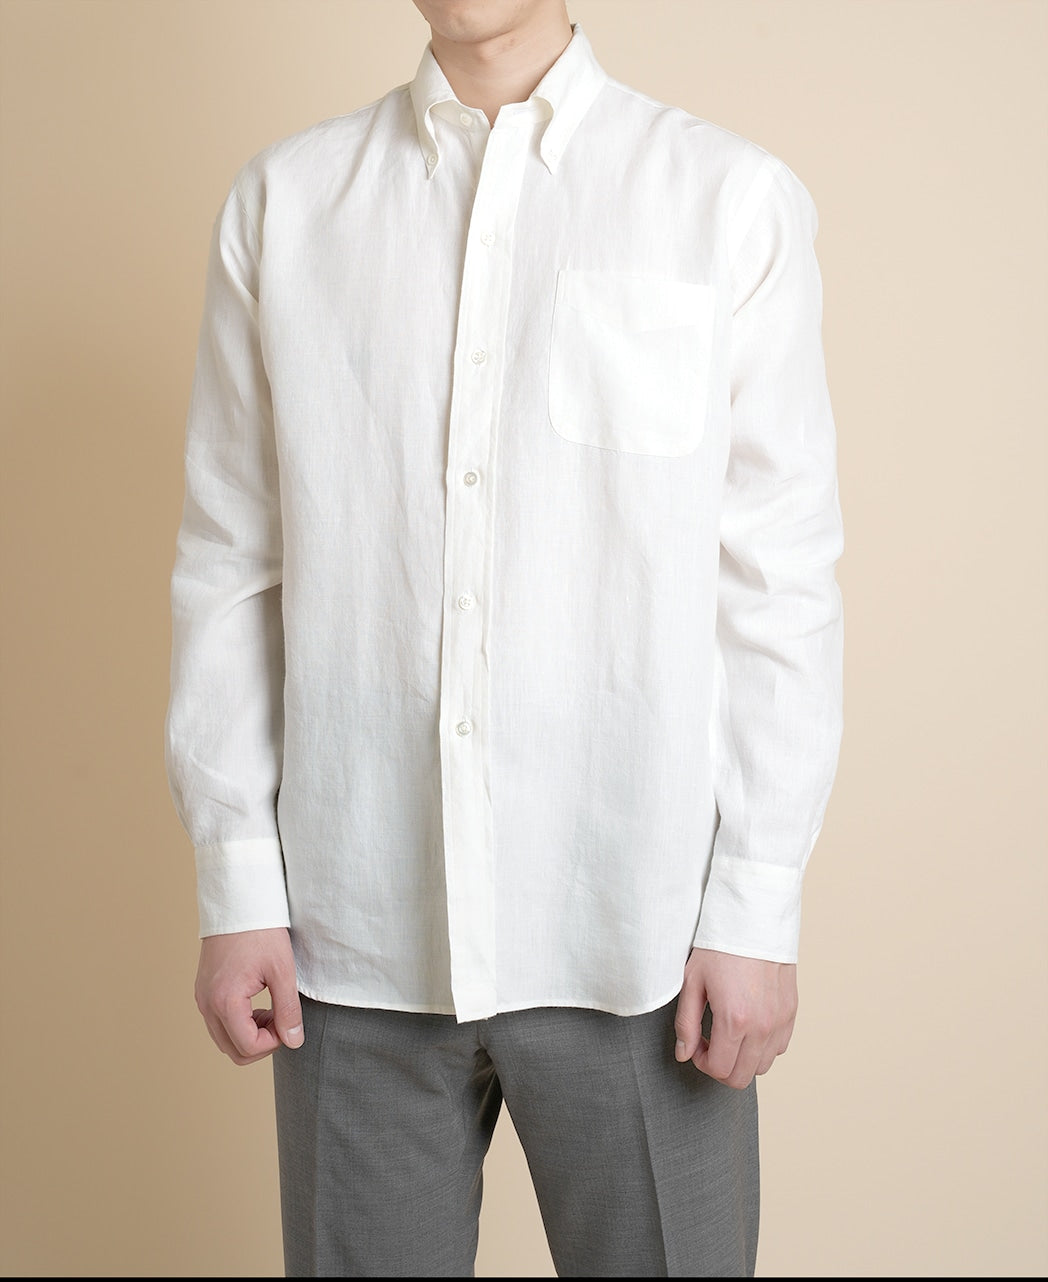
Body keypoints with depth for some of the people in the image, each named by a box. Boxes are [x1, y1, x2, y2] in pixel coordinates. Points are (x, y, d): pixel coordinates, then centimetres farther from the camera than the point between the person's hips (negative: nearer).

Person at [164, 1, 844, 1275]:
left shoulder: (735, 201, -1)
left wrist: (758, 908, -4)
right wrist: (236, 882, 2)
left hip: (635, 933, -1)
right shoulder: (282, 200, 6)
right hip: (355, 933, 2)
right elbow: (228, 566, 5)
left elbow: (779, 583, -2)